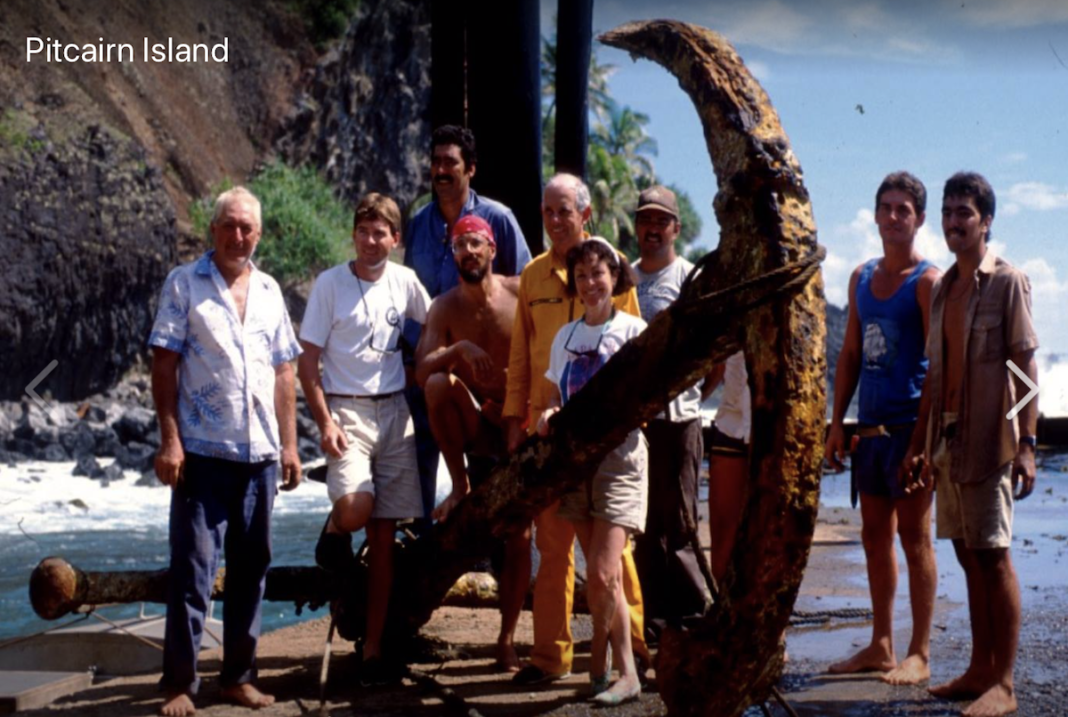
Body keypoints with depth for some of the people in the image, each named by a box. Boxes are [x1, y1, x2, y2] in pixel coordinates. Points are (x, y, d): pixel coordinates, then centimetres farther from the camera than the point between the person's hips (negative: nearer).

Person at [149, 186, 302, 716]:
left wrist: (288, 443, 9)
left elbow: (283, 371, 15)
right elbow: (164, 365, -4)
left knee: (251, 568, 9)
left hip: (260, 453, 4)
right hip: (203, 450, -4)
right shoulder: (184, 284, 1)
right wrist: (169, 440, -12)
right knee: (192, 568, -4)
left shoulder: (269, 291, 13)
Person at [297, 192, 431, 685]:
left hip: (394, 411, 3)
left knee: (384, 536, 4)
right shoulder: (331, 283, -4)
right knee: (355, 509, -26)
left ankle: (374, 648, 11)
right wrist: (325, 421, -14)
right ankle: (335, 529, 13)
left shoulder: (404, 280, 6)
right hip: (346, 408, -3)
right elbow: (308, 362, -4)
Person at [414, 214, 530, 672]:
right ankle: (460, 485, -15)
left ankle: (507, 639, 10)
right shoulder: (445, 308, -2)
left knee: (519, 535, -3)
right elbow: (421, 370, -13)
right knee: (439, 383, -30)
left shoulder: (521, 293, -5)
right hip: (478, 429, 1)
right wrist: (459, 349, -30)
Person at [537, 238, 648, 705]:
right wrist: (549, 416, -7)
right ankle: (622, 670, 15)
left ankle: (600, 661, 2)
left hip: (619, 457, -5)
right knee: (600, 575, 7)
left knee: (603, 575, -13)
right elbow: (555, 397, 15)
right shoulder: (565, 336, 11)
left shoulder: (633, 330, -3)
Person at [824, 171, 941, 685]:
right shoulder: (862, 277, 14)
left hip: (910, 424, -7)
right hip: (870, 426, 7)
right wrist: (837, 423, 12)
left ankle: (920, 654, 4)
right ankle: (881, 646, 20)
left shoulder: (927, 281, -6)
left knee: (914, 536, -3)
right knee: (874, 535, 11)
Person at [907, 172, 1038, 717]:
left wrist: (1027, 443, -17)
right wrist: (921, 441, 15)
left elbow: (1025, 366, -10)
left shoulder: (1007, 282, -5)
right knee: (968, 555, 10)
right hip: (947, 440, 7)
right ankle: (980, 669, 18)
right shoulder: (942, 288, 15)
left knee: (993, 555, -5)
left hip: (987, 439, -7)